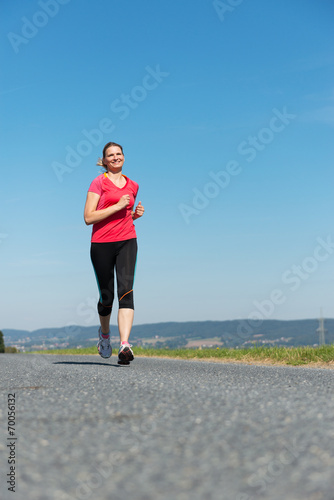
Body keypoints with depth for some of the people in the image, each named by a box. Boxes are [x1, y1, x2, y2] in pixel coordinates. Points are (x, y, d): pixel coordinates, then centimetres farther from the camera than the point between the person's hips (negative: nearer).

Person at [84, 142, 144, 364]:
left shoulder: (132, 186, 14)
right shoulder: (99, 183, -1)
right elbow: (88, 217, -9)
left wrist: (136, 214, 6)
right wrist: (117, 206, -15)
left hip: (127, 241, 3)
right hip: (101, 243, -2)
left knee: (126, 291, -17)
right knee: (106, 296, 6)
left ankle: (125, 345, -26)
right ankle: (104, 333, 38)